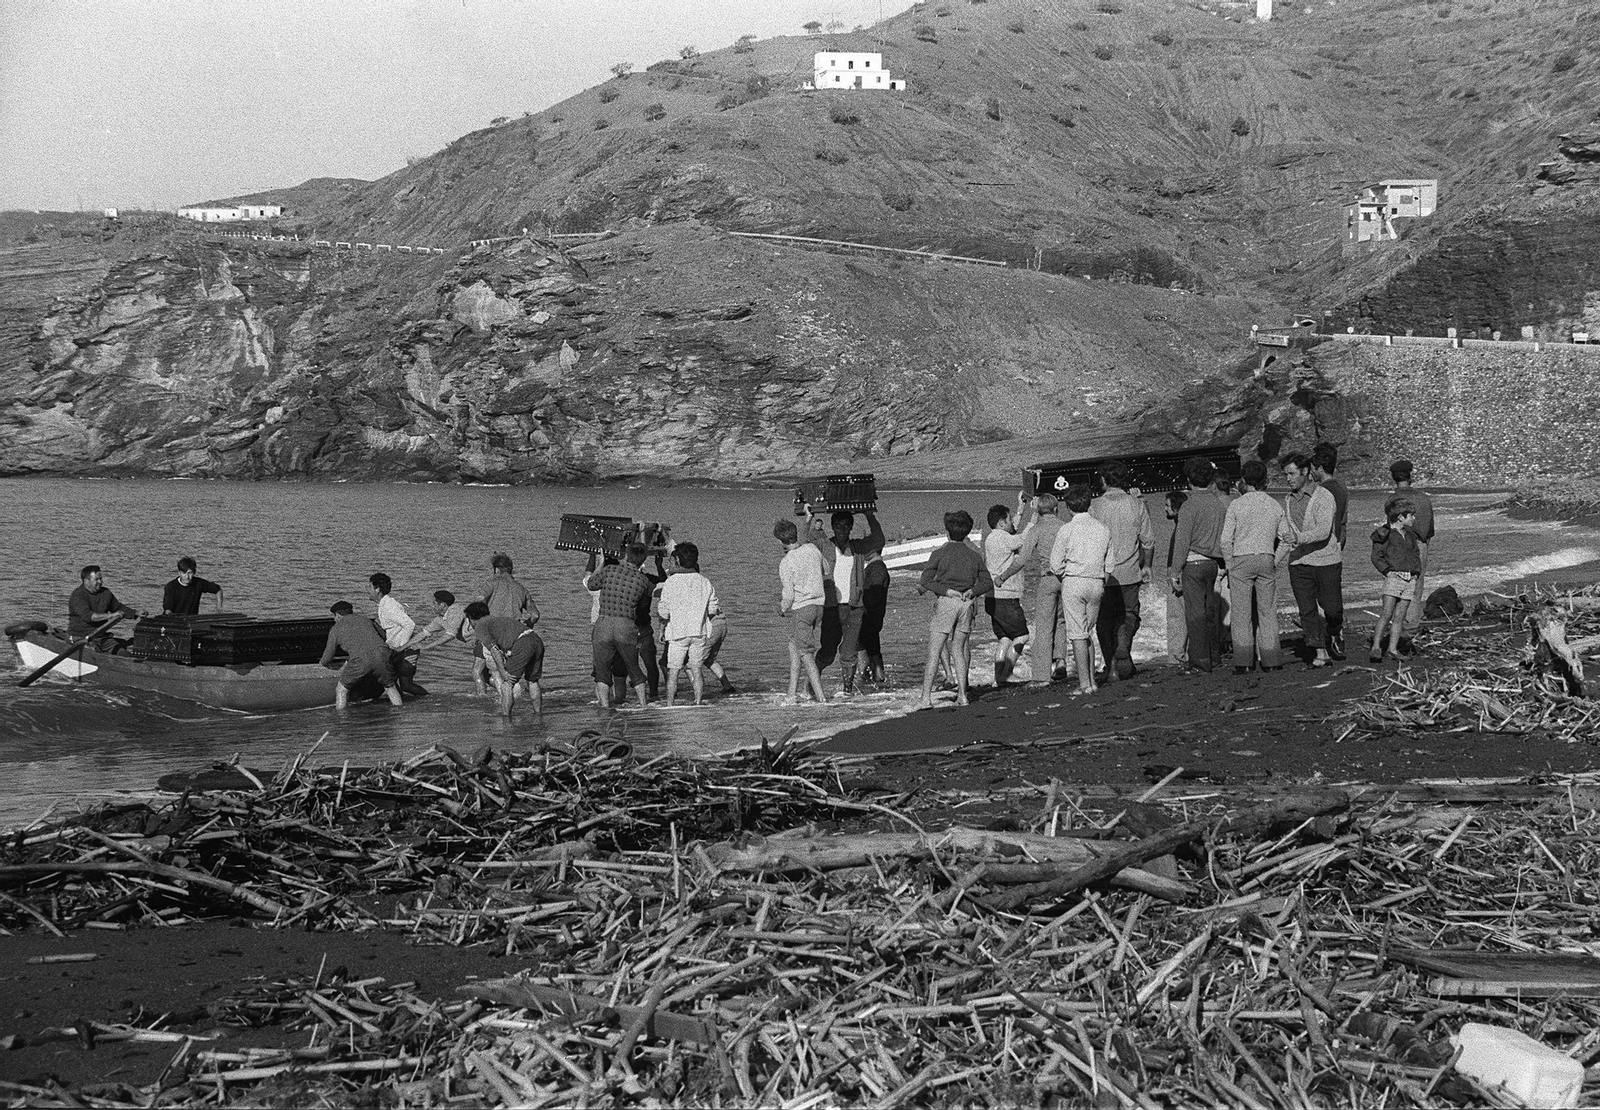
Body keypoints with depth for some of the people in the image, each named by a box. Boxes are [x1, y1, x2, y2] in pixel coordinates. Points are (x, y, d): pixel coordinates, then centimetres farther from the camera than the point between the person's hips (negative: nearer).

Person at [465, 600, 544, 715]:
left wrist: (503, 672, -5)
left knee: (507, 684, 4)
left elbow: (494, 649, -4)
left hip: (522, 645, -8)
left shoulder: (480, 627, 12)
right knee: (532, 681, 24)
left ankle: (505, 717, 3)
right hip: (537, 641, 8)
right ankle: (539, 714, 29)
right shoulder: (499, 618, 37)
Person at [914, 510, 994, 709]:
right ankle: (962, 695, 11)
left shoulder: (939, 554, -2)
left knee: (934, 652, -3)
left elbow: (926, 581, -11)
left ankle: (926, 697, -9)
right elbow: (987, 583, 8)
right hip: (966, 604, 4)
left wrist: (946, 590, -10)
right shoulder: (974, 556, 9)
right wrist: (971, 591, -2)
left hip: (945, 603, -4)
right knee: (958, 650, 15)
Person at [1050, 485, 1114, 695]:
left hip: (1073, 582, -5)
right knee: (1087, 633, 16)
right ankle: (1092, 680, 15)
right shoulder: (1103, 530, 6)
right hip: (1097, 583, 5)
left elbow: (1056, 564, -7)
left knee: (1078, 635, -3)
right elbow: (1110, 563, 9)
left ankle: (1084, 684, -6)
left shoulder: (1067, 530, -8)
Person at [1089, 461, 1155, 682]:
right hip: (1130, 572, 1)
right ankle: (1123, 646, -10)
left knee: (1104, 620, 9)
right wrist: (1147, 566, 16)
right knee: (1128, 614, 17)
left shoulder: (1095, 506, -8)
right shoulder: (1137, 505, -2)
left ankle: (1111, 668, 7)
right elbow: (1148, 539, 2)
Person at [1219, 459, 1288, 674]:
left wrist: (1230, 564, 3)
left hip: (1241, 560, -3)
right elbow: (1285, 540, 7)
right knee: (1268, 612, 9)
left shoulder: (1236, 505, -6)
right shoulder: (1275, 507, 5)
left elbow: (1226, 540, -7)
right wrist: (1277, 564, 14)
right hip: (1267, 560, 3)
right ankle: (1271, 660, 8)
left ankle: (1243, 662, 0)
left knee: (1242, 614, 2)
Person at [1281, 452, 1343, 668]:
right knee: (1307, 610, -4)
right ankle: (1319, 652, -3)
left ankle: (1337, 629, 34)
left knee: (1331, 606, 2)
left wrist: (1299, 538, -36)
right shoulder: (1288, 500, 11)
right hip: (1298, 563, 5)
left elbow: (1323, 530, -24)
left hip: (1325, 561, -5)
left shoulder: (1324, 497, -11)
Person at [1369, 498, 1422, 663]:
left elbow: (1416, 554, 27)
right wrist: (1388, 571, -13)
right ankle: (1375, 648, -14)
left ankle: (1393, 649, 8)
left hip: (1410, 580, 6)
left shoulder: (1410, 534, 17)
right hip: (1393, 577, -6)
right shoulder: (1385, 534, -4)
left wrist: (1416, 572, 12)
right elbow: (1376, 557, -5)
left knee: (1399, 617, 5)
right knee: (1387, 614, -14)